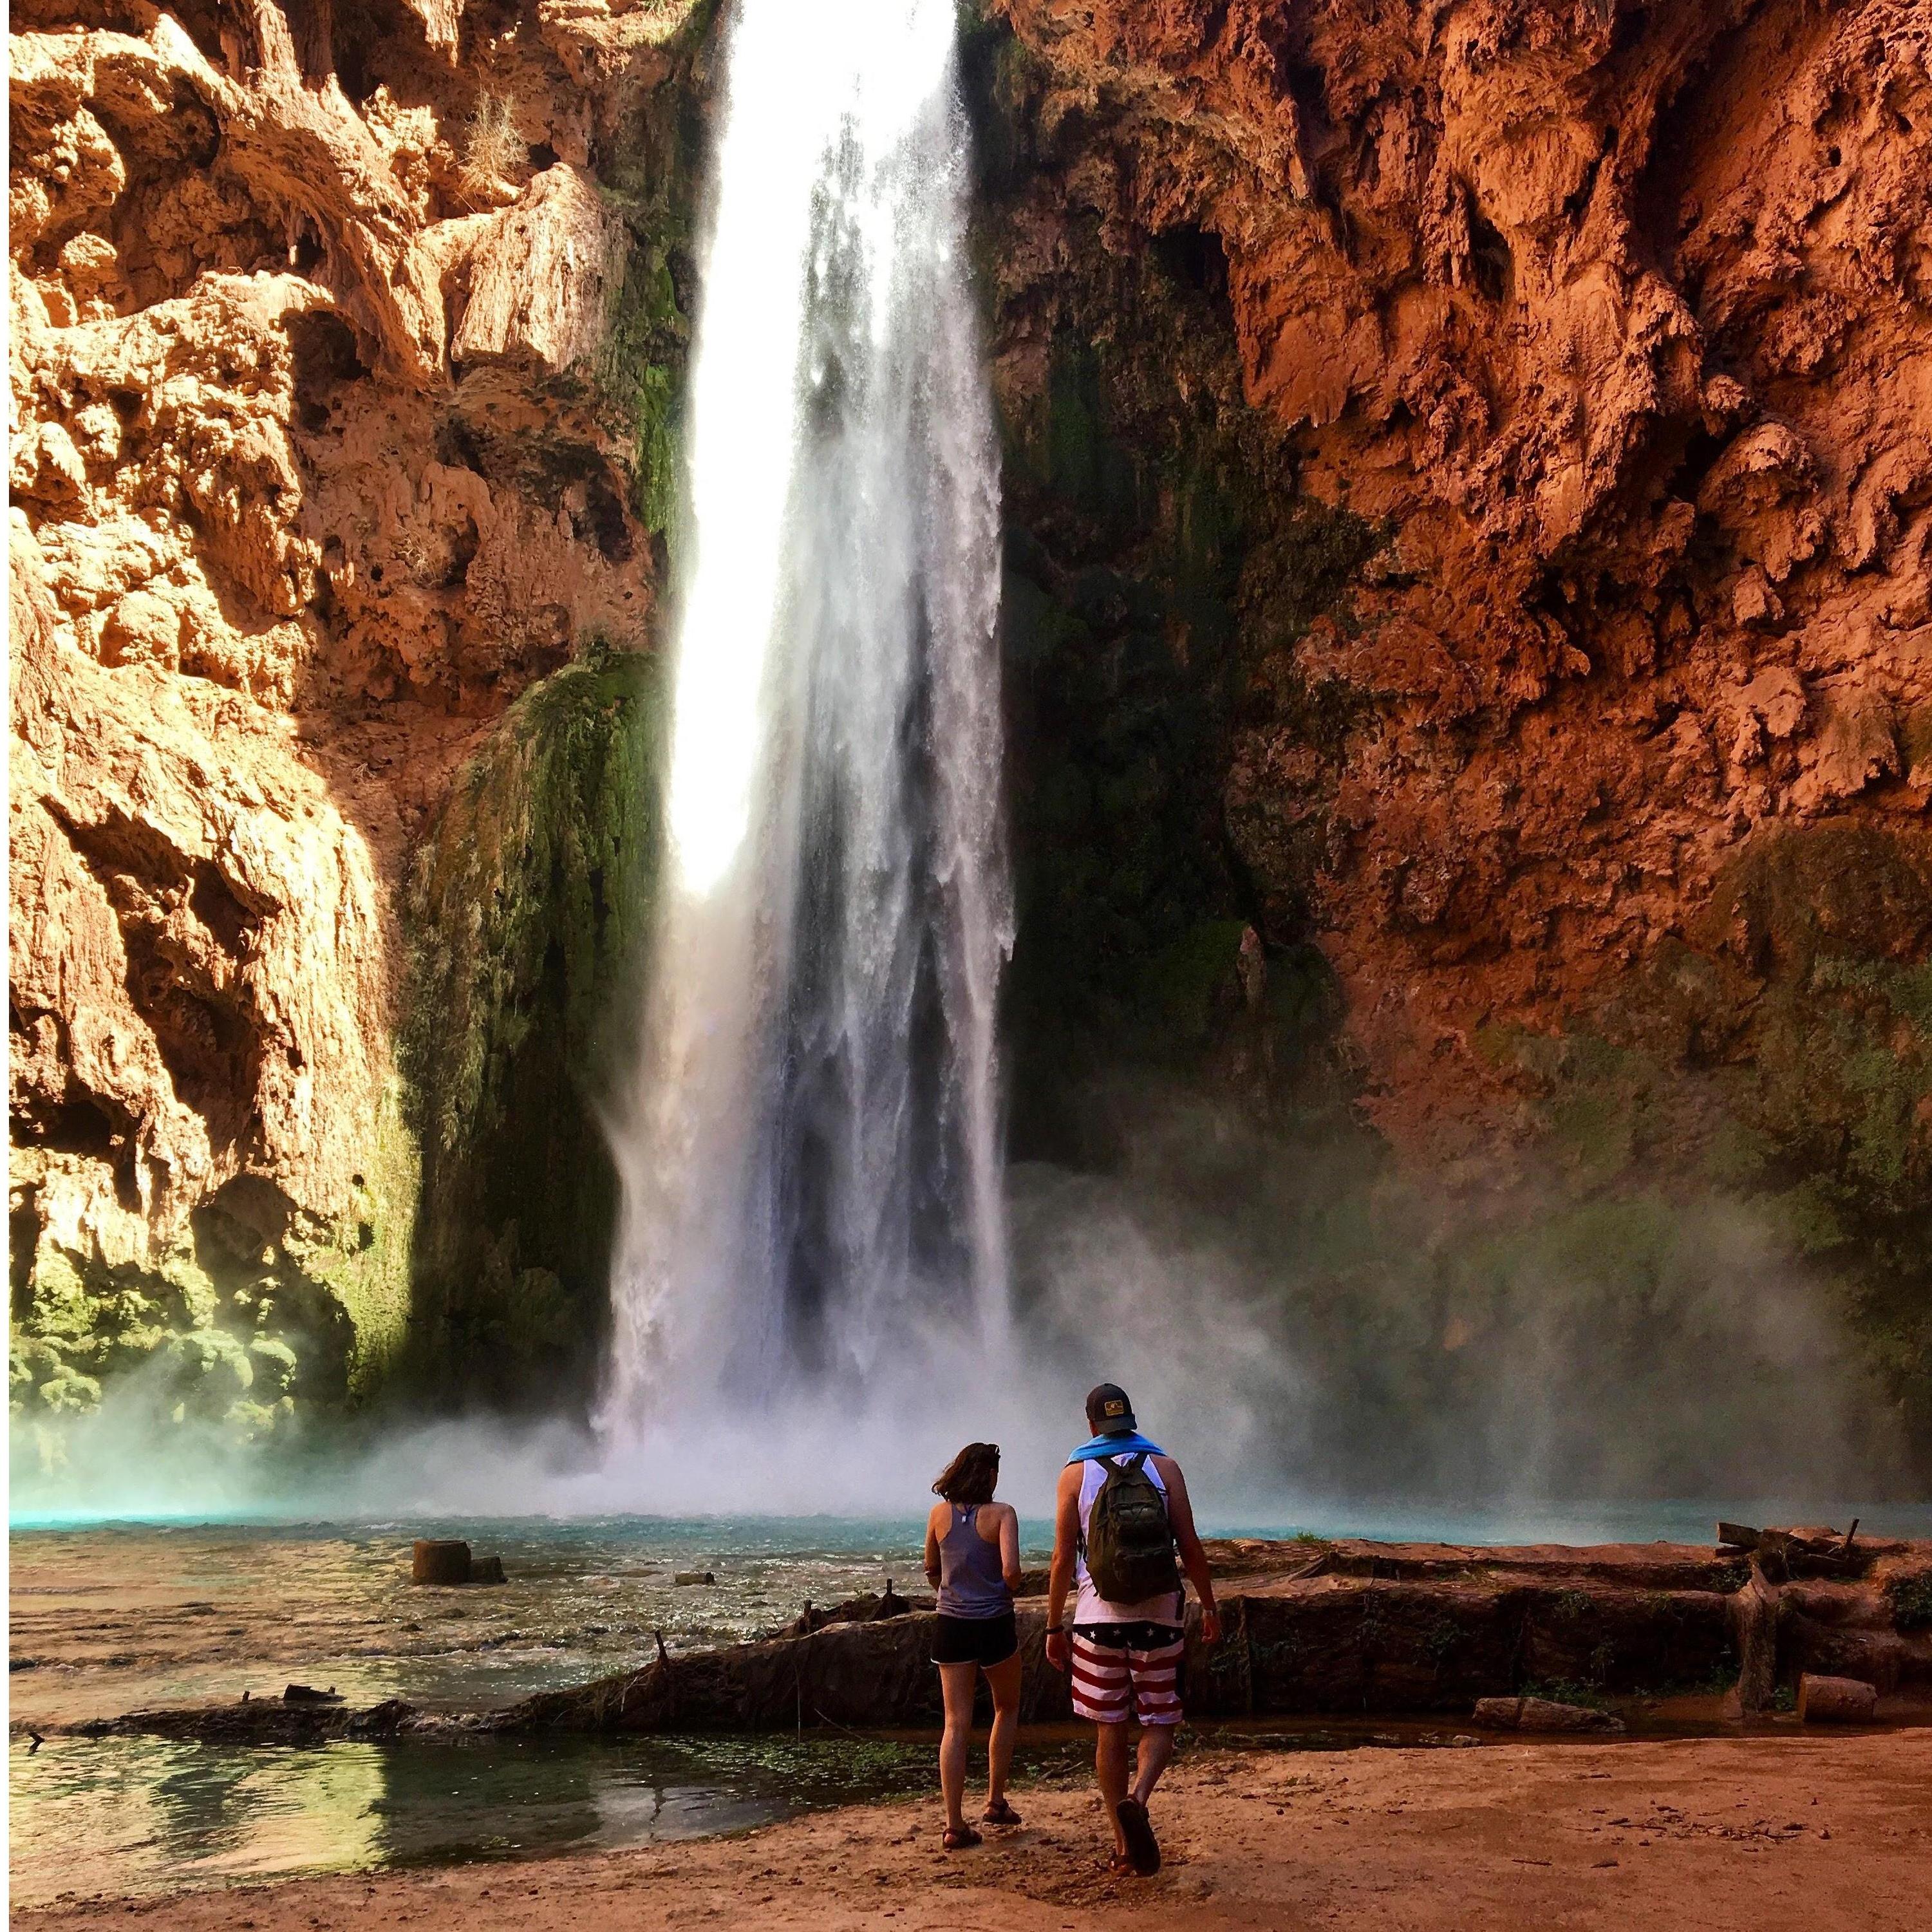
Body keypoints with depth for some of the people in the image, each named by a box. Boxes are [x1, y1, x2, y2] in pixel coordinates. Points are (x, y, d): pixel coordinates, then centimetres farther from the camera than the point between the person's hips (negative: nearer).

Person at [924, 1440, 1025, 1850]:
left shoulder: (940, 1514, 2)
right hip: (995, 1626, -3)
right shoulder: (1001, 1514, -10)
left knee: (956, 1724, 4)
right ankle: (995, 1802, 22)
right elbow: (1011, 1570, -20)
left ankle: (954, 1824, -1)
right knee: (1007, 1709, 22)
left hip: (951, 1627, 3)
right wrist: (1009, 1588, 1)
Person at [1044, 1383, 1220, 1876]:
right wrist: (1208, 1606, 10)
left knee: (1109, 1732, 10)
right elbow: (1191, 1547, -1)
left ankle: (1125, 1845, 13)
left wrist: (1054, 1626, 6)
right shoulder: (1165, 1468, 1)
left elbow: (1064, 1558, -2)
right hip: (1158, 1617, 0)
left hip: (1099, 1619, 0)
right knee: (1159, 1724, 10)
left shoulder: (1075, 1474, 0)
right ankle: (1136, 1800, -17)